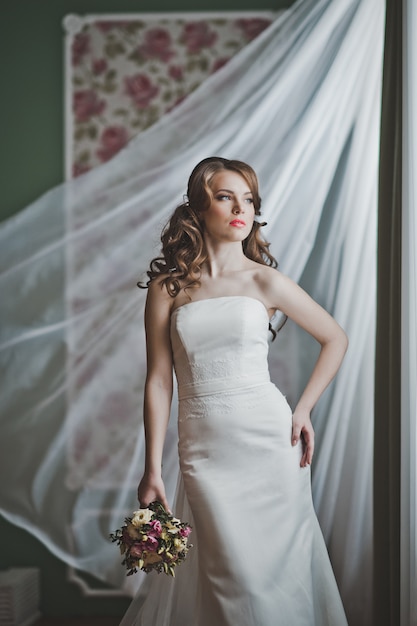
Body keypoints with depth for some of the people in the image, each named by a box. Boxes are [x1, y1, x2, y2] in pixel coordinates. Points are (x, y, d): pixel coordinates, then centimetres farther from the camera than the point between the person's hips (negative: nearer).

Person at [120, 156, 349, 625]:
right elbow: (159, 381, 2)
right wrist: (152, 470, -1)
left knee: (278, 565, 3)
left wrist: (304, 410, 4)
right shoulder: (167, 287, 3)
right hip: (204, 448, 0)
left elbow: (335, 339, 12)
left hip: (268, 440, 0)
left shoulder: (264, 281, 2)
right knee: (238, 575, -3)